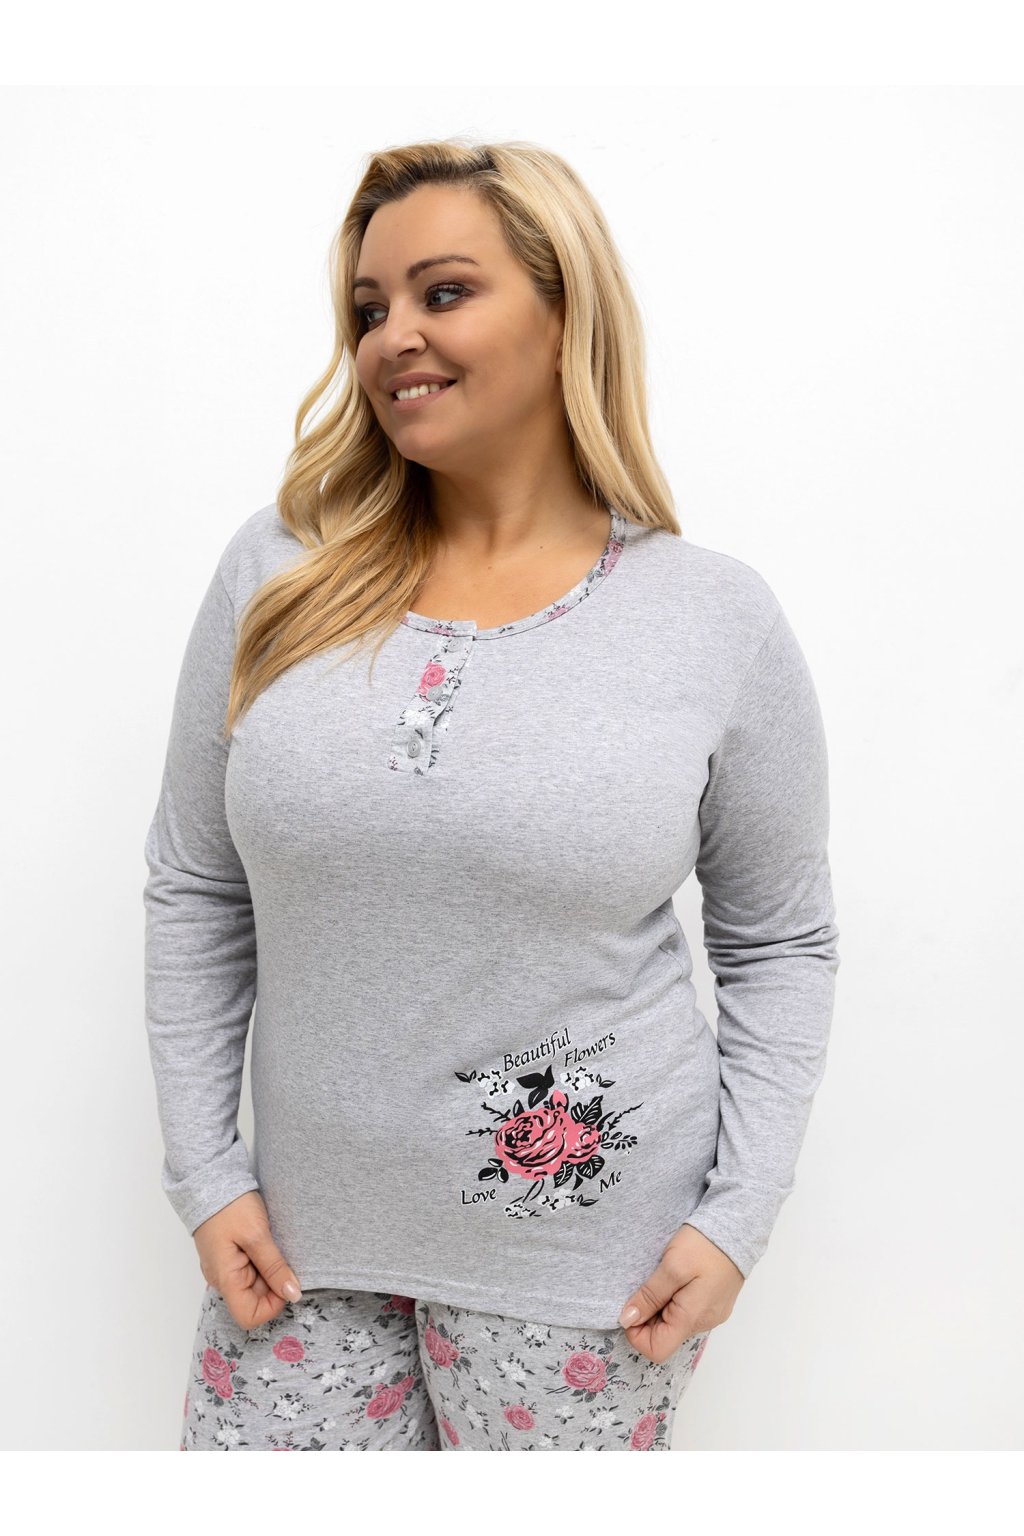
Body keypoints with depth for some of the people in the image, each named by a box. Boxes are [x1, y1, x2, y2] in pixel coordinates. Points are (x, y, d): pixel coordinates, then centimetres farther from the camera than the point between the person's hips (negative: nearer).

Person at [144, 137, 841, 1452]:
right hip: (308, 1223, 2)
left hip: (587, 1248, -1)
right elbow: (193, 893, 3)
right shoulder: (277, 574, -4)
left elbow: (782, 941, 1)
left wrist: (737, 1216, -4)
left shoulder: (719, 619, -7)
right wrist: (205, 1170, 0)